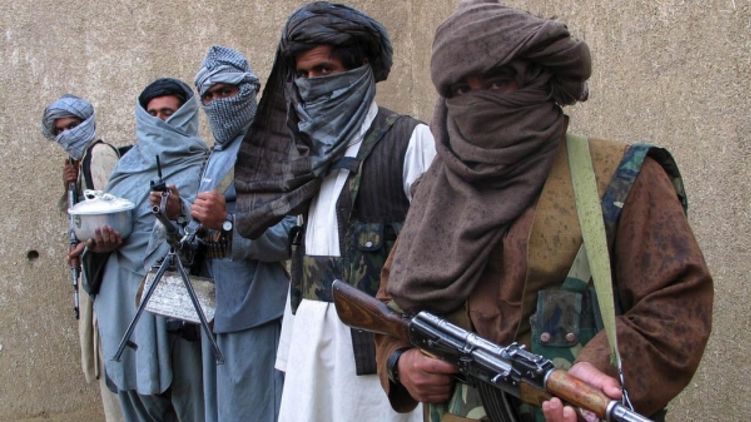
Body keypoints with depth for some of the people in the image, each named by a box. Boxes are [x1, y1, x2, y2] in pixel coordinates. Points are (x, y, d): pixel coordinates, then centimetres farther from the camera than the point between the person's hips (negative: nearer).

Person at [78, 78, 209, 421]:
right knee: (135, 385, 8)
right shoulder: (129, 164, 17)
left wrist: (181, 212, -24)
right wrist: (101, 242, -4)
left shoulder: (200, 167, 2)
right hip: (125, 294, 5)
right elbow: (100, 218, 18)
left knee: (186, 381, -4)